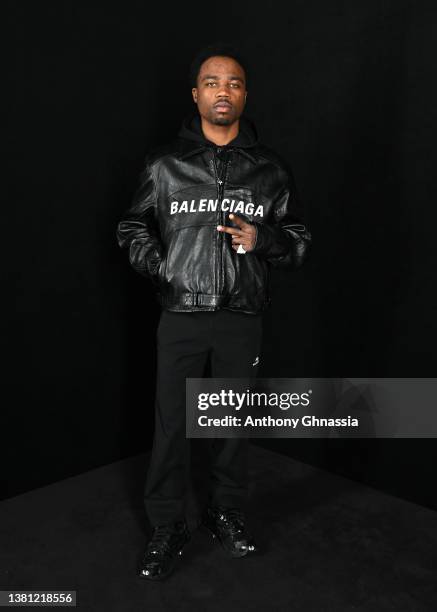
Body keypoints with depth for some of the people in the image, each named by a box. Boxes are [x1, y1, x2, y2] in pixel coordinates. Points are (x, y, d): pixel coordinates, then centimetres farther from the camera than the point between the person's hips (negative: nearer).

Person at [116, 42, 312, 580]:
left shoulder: (270, 168, 5)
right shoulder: (164, 163, 3)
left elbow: (299, 242, 7)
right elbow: (131, 228, 11)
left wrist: (262, 238, -13)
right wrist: (159, 267, -6)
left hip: (242, 318, 1)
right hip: (181, 317, -1)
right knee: (171, 424, 5)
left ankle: (226, 513, 35)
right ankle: (167, 529, 25)